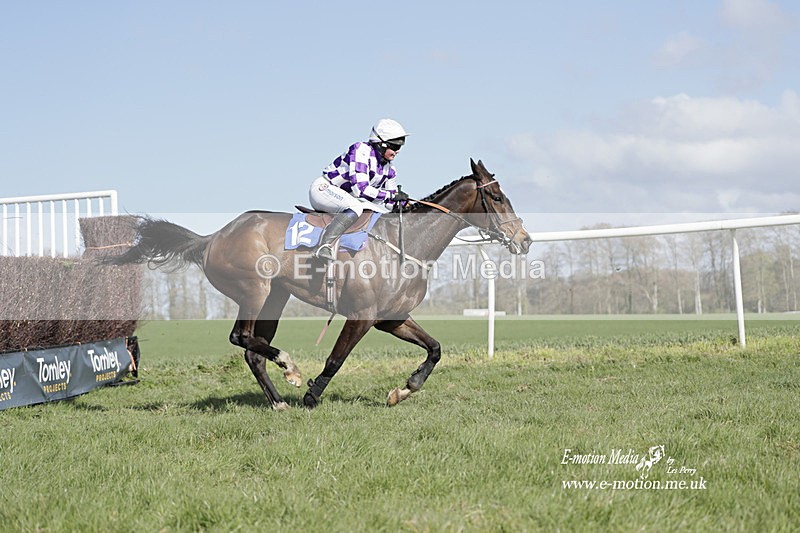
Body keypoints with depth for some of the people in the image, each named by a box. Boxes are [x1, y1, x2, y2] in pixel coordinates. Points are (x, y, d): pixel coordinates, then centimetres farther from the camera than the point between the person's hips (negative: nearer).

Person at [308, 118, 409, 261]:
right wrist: (391, 195, -23)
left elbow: (391, 205, 8)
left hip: (346, 197, 9)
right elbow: (360, 189, -28)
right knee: (355, 207, -37)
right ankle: (324, 246, -45)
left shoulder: (389, 170, 5)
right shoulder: (361, 151, -21)